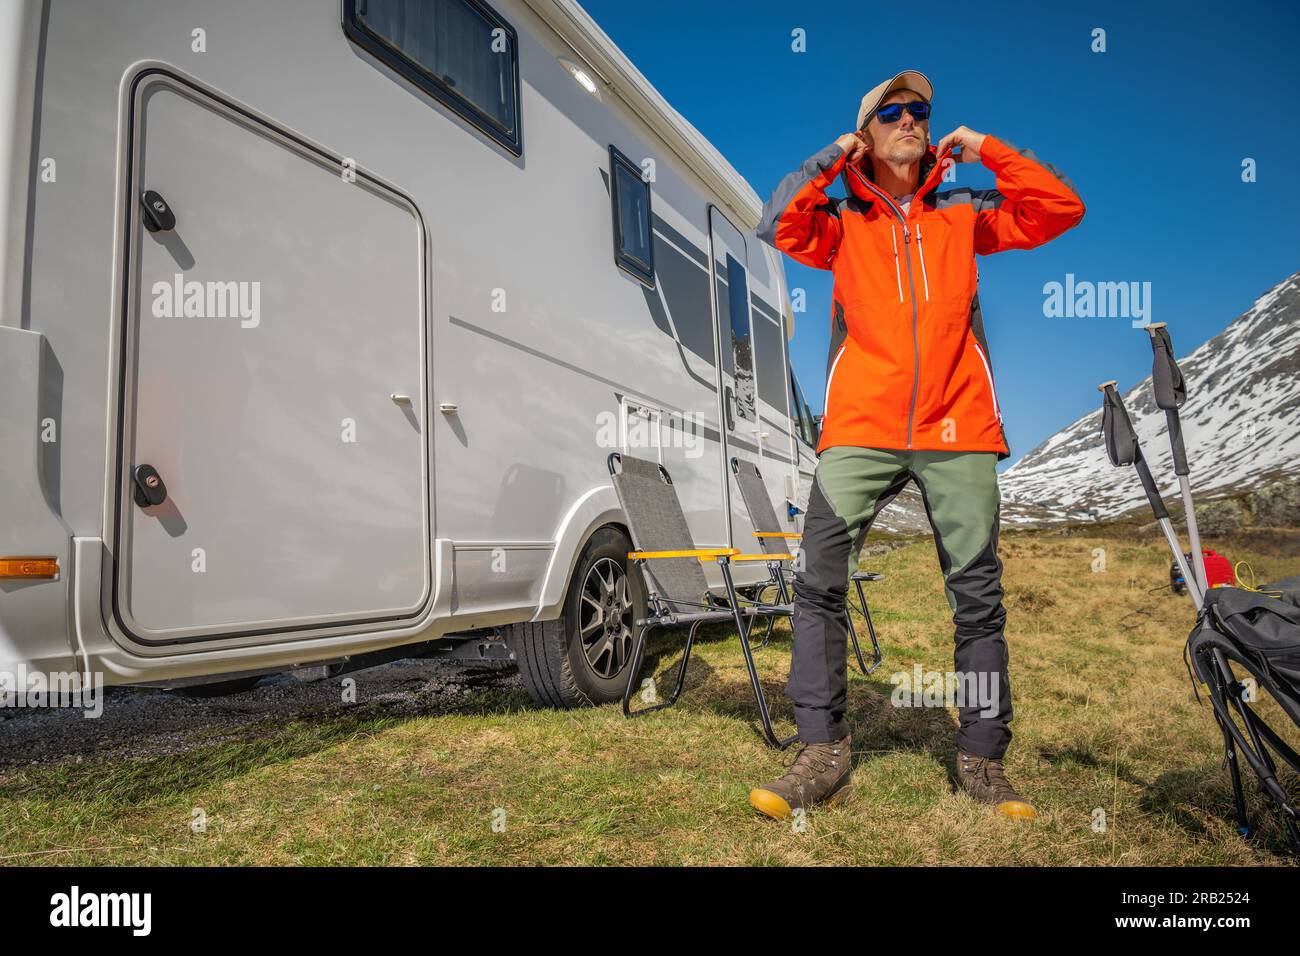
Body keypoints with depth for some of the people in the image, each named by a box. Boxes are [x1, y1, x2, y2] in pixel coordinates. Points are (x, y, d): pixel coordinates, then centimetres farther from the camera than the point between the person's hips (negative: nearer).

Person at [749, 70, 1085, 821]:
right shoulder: (842, 225, 14)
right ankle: (824, 752, -2)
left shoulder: (964, 215, 18)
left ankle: (982, 759, 16)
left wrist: (986, 150, 8)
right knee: (819, 583, -12)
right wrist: (832, 158, 4)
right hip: (861, 431, -1)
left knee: (979, 597, 3)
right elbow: (777, 226, -3)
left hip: (958, 431, 2)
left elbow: (1061, 210, 10)